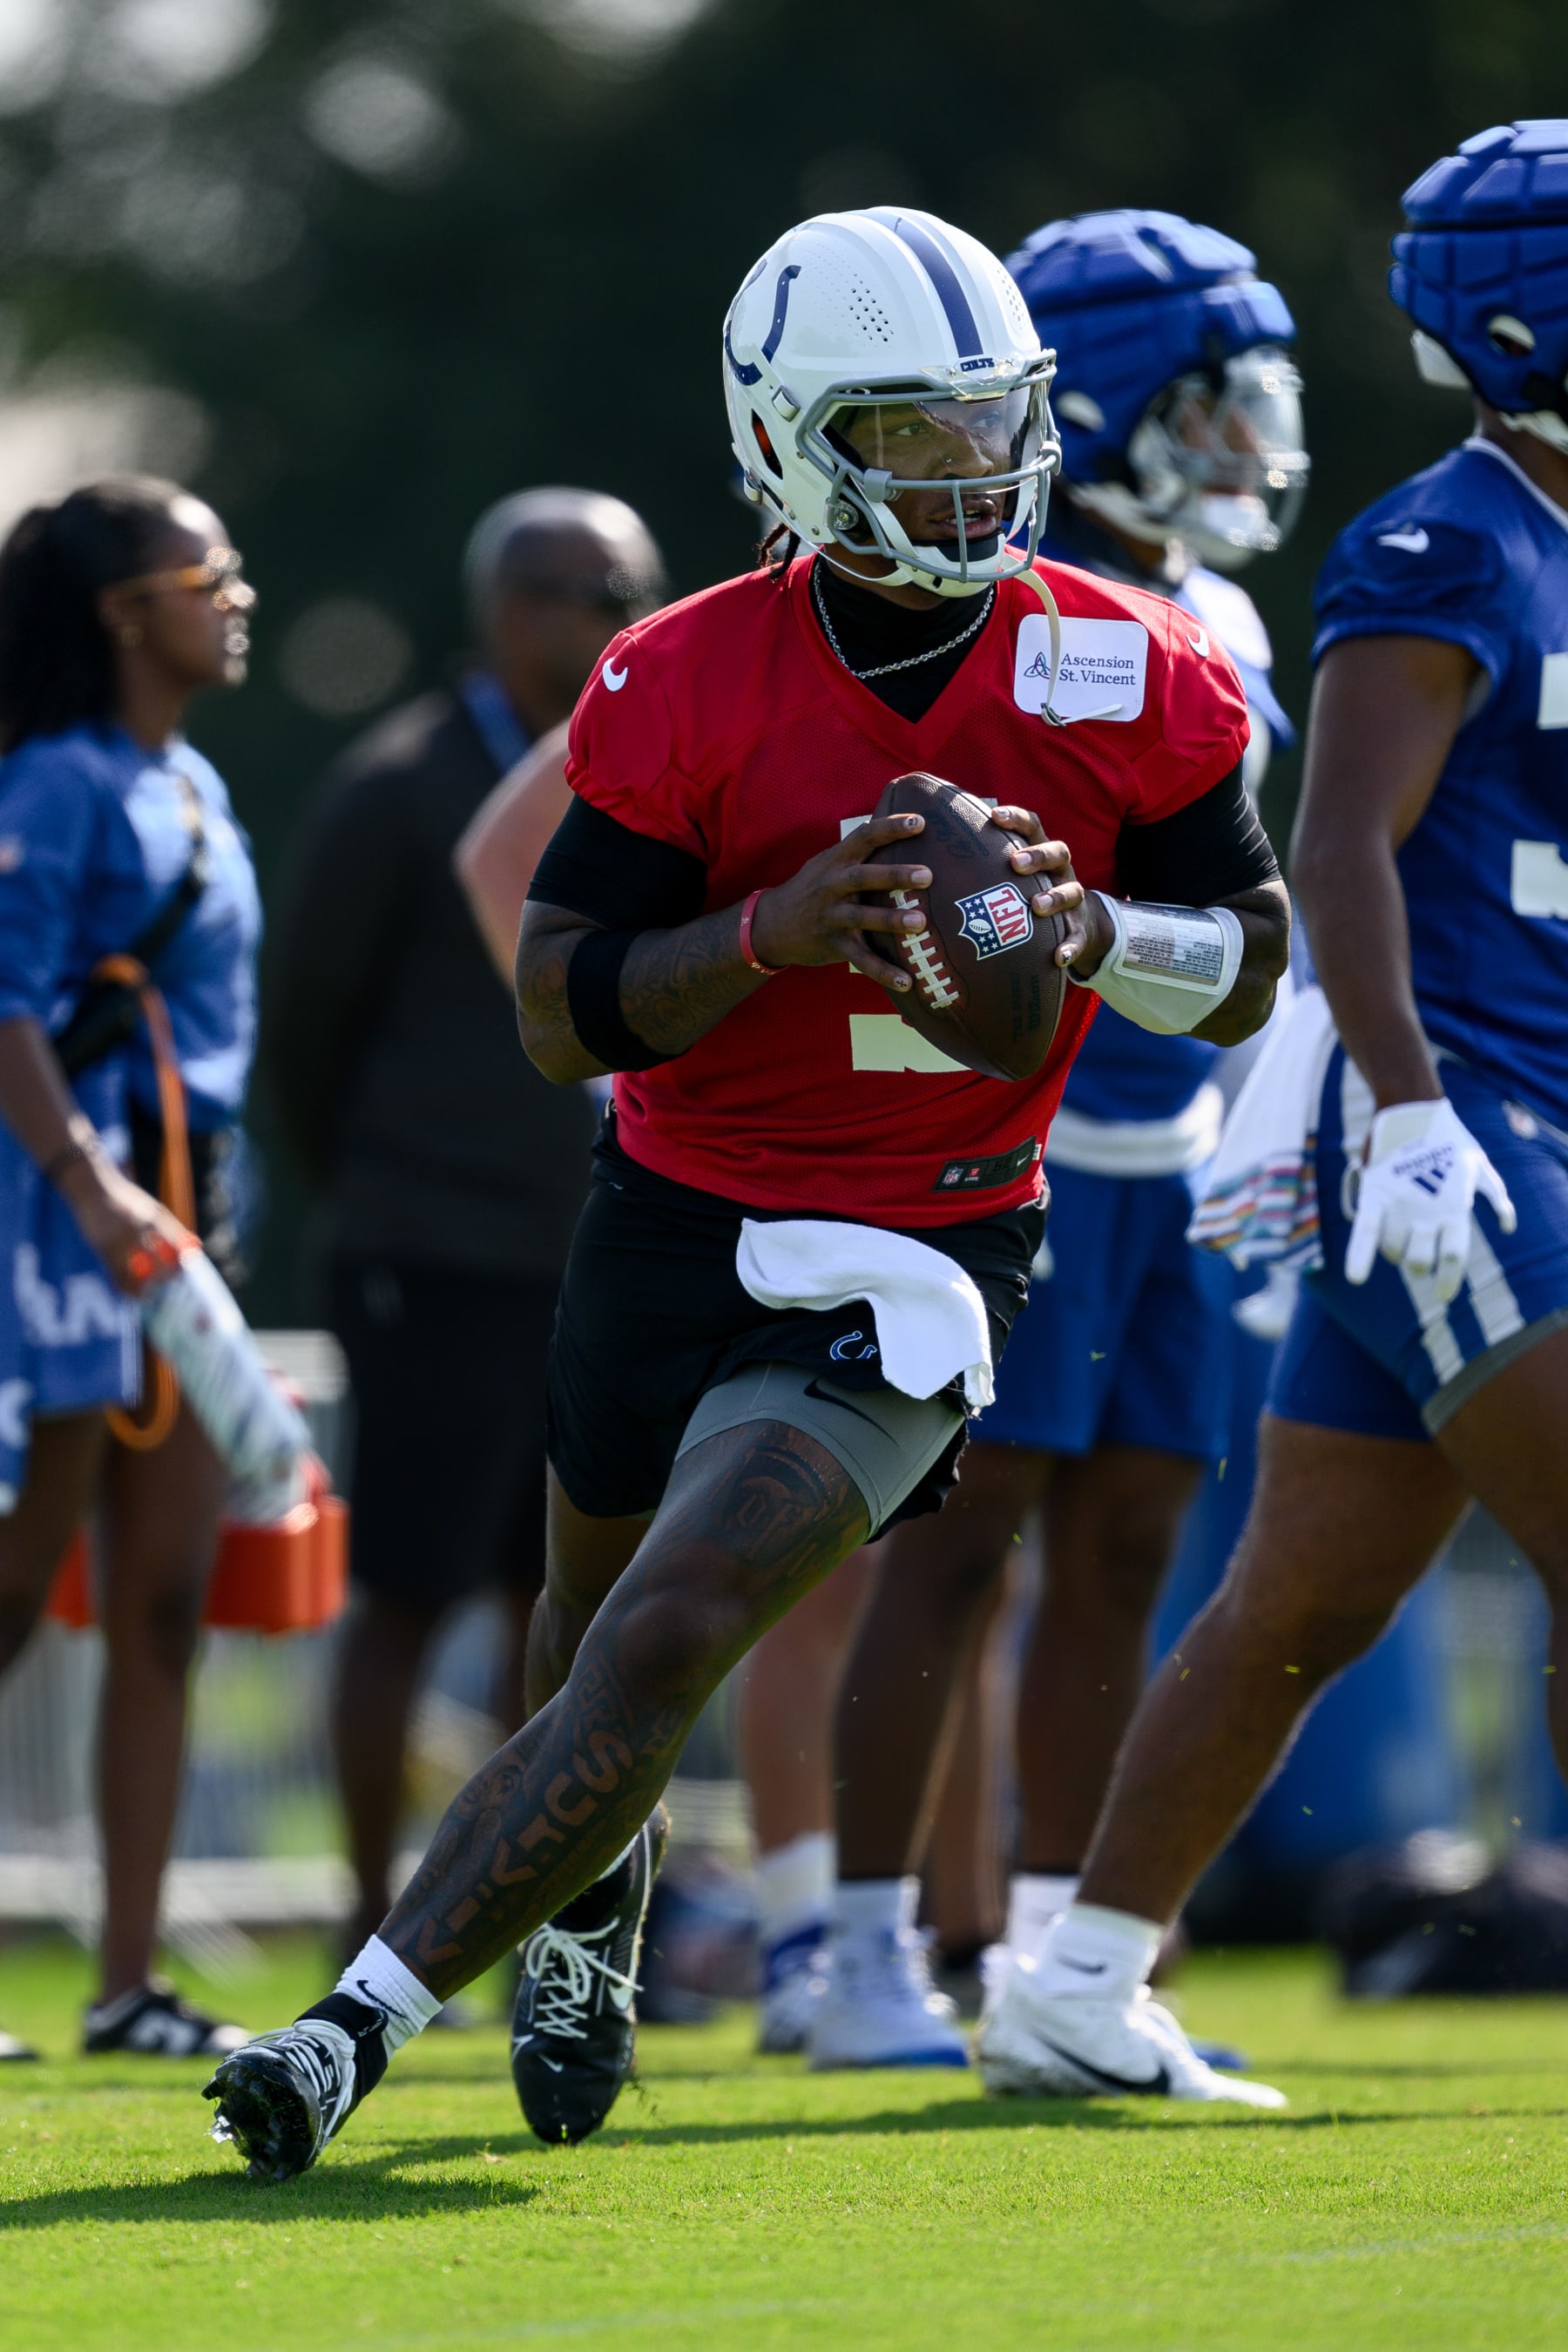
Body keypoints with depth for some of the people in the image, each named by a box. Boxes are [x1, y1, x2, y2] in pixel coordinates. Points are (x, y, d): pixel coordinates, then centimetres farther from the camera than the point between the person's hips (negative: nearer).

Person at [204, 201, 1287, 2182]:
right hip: (675, 1209, 3)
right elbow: (560, 1010, -12)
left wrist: (1088, 926, -20)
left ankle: (364, 2025, -21)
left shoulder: (1127, 686, -10)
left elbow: (1250, 962, 2)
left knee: (662, 1651, -19)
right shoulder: (686, 690, -12)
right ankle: (588, 1932, 54)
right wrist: (774, 932, -29)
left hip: (911, 1264, -2)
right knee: (596, 1610, 23)